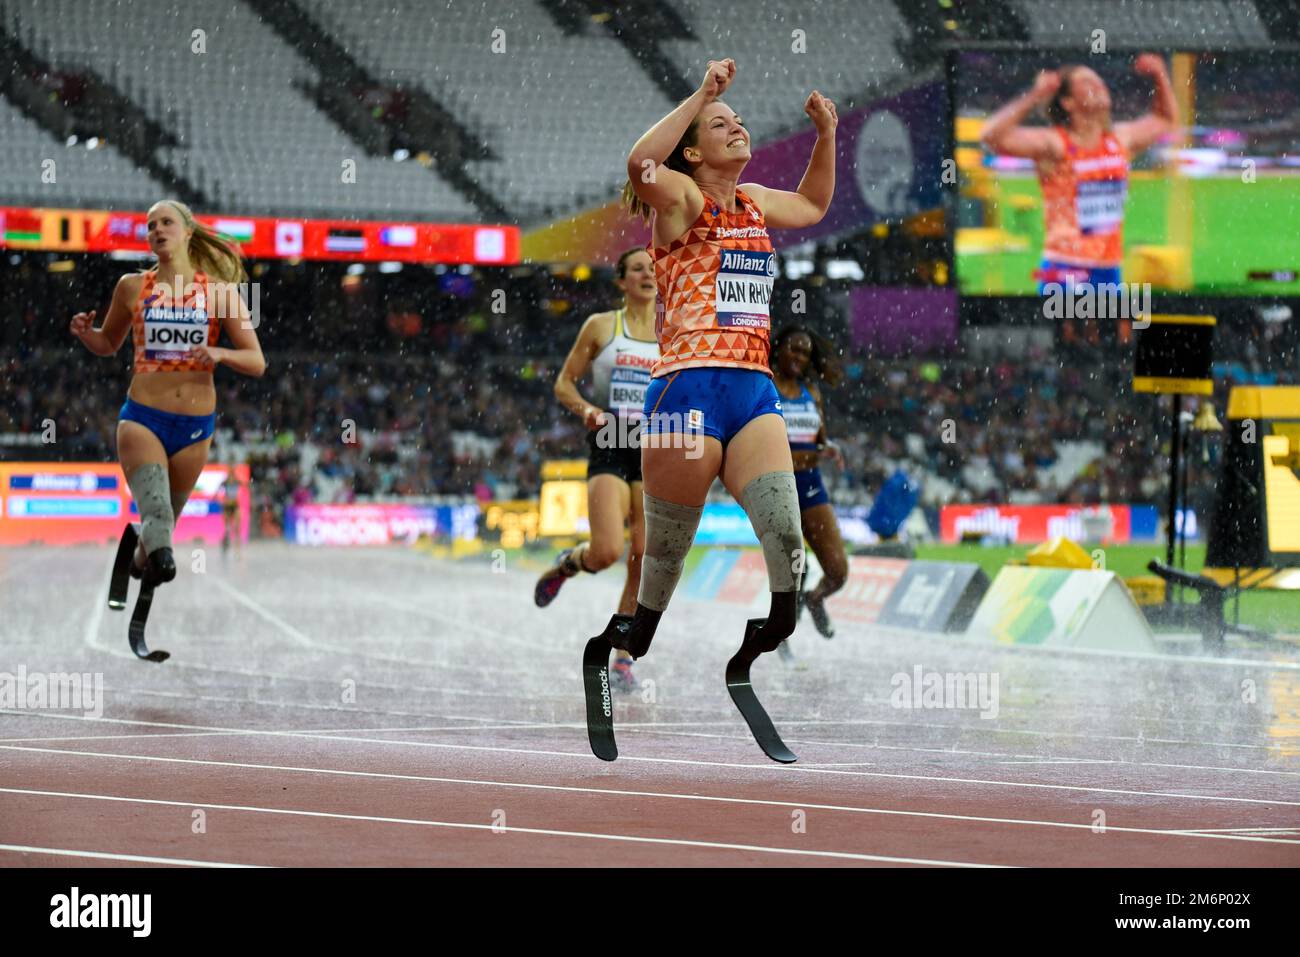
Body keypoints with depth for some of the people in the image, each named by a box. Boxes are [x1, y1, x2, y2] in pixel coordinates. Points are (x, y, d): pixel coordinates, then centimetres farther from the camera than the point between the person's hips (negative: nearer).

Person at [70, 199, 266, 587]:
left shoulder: (220, 291, 1)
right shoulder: (132, 287, 5)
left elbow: (257, 362, 1)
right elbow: (108, 344, 21)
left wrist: (220, 354, -19)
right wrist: (85, 333, -2)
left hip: (195, 424, 1)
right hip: (142, 418, -1)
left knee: (167, 516, 15)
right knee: (155, 512, -26)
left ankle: (144, 559, 42)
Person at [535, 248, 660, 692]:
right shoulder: (601, 326, 5)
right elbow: (563, 383, 7)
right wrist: (586, 409, -12)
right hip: (609, 447, -2)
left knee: (645, 562, -6)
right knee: (607, 551, -20)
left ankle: (623, 660, 4)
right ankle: (569, 562, 17)